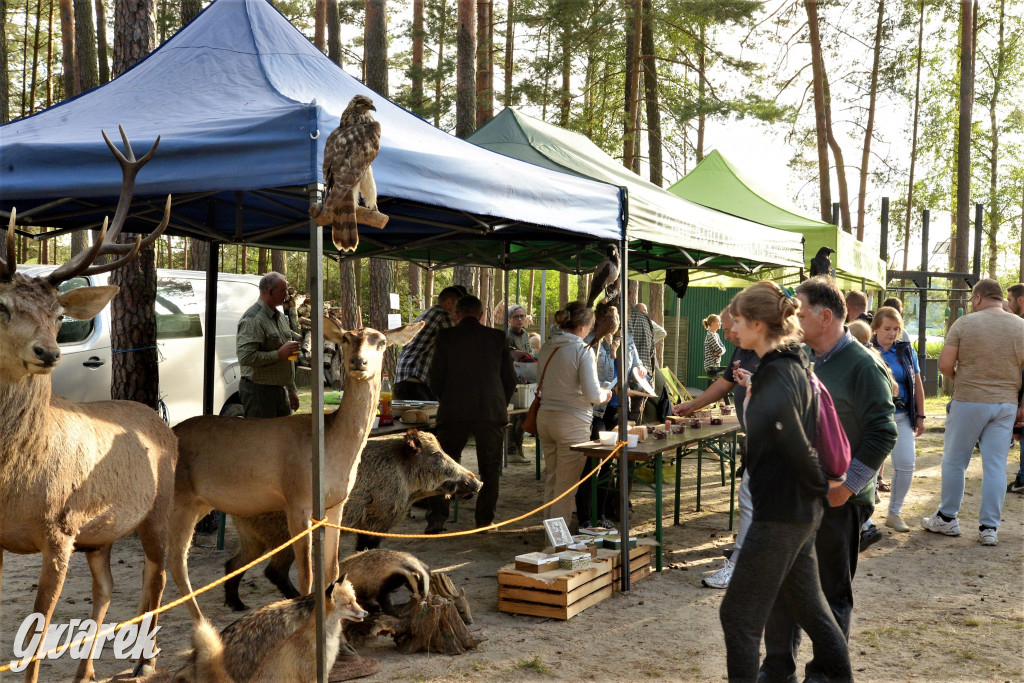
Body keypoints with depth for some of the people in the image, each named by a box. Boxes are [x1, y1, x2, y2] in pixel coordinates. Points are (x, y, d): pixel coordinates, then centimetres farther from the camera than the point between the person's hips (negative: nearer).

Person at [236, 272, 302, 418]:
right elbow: (245, 357, -25)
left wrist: (291, 389, 24)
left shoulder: (280, 316, 17)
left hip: (279, 389, 9)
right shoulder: (253, 319, -14)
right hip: (258, 390, -9)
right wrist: (279, 354, -20)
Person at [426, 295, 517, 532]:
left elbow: (435, 379, 1)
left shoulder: (446, 336, 0)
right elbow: (510, 379, 7)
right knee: (490, 469, 12)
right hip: (492, 411, 1)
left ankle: (437, 516, 0)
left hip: (454, 413, -1)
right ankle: (484, 521, 13)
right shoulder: (498, 337, 4)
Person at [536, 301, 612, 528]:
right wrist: (605, 395, 5)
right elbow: (592, 393, -16)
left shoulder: (547, 348, 6)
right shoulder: (583, 350, -12)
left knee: (550, 478, 18)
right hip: (572, 421, -6)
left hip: (545, 417, 7)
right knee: (566, 483, 2)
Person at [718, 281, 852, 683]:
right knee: (807, 603, 22)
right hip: (803, 510, 10)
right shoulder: (794, 365, 9)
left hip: (780, 511, -10)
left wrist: (820, 485, -13)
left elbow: (794, 446, -25)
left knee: (739, 614, -1)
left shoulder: (776, 376, -21)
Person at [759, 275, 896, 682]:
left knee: (832, 591, 7)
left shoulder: (863, 365, -12)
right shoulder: (803, 360, 10)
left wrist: (847, 485, -18)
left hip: (838, 501, -7)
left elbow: (883, 433, -17)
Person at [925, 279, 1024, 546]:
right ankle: (989, 528, 10)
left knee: (954, 461, 11)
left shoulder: (964, 323, -8)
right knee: (996, 466, 7)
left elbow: (944, 364, -9)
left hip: (968, 403, -3)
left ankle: (947, 518, 20)